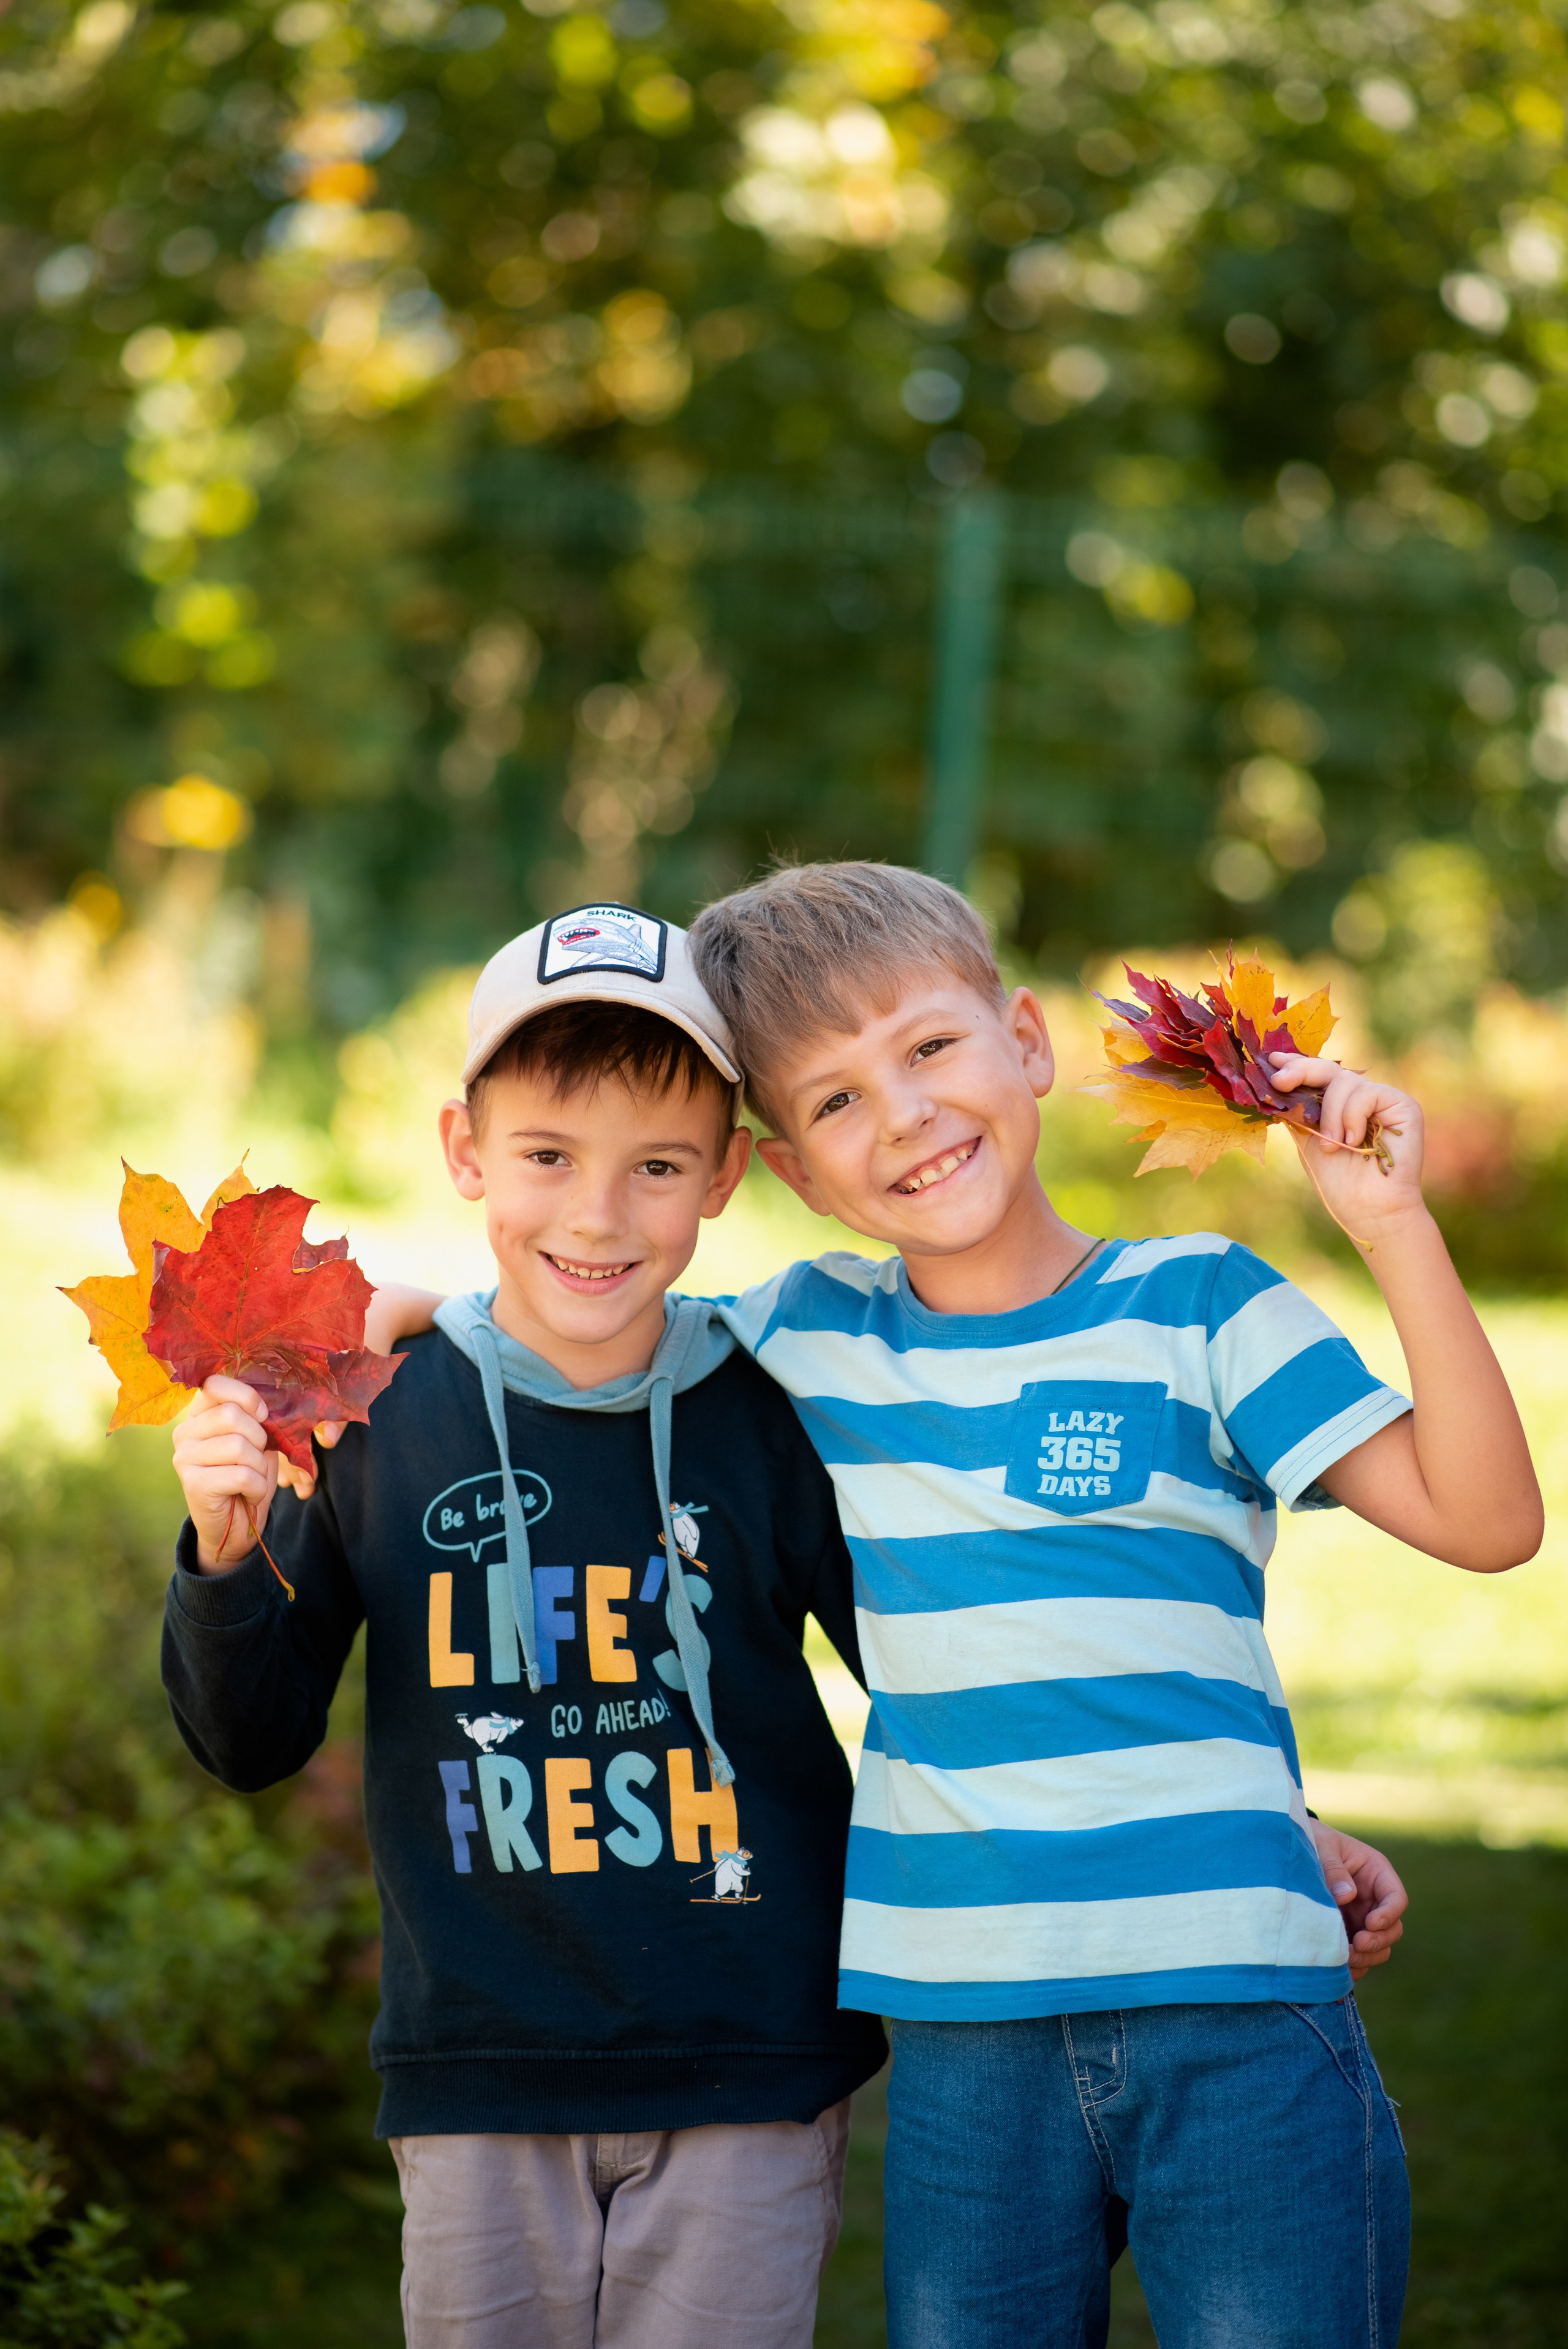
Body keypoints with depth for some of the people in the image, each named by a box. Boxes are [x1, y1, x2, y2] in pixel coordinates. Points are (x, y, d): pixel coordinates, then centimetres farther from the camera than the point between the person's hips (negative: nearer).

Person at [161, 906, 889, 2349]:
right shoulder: (379, 1413, -1)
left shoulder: (770, 1421, -4)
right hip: (479, 2085, 1)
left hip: (748, 2075, -1)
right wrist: (228, 1554, -14)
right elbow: (254, 1743, 5)